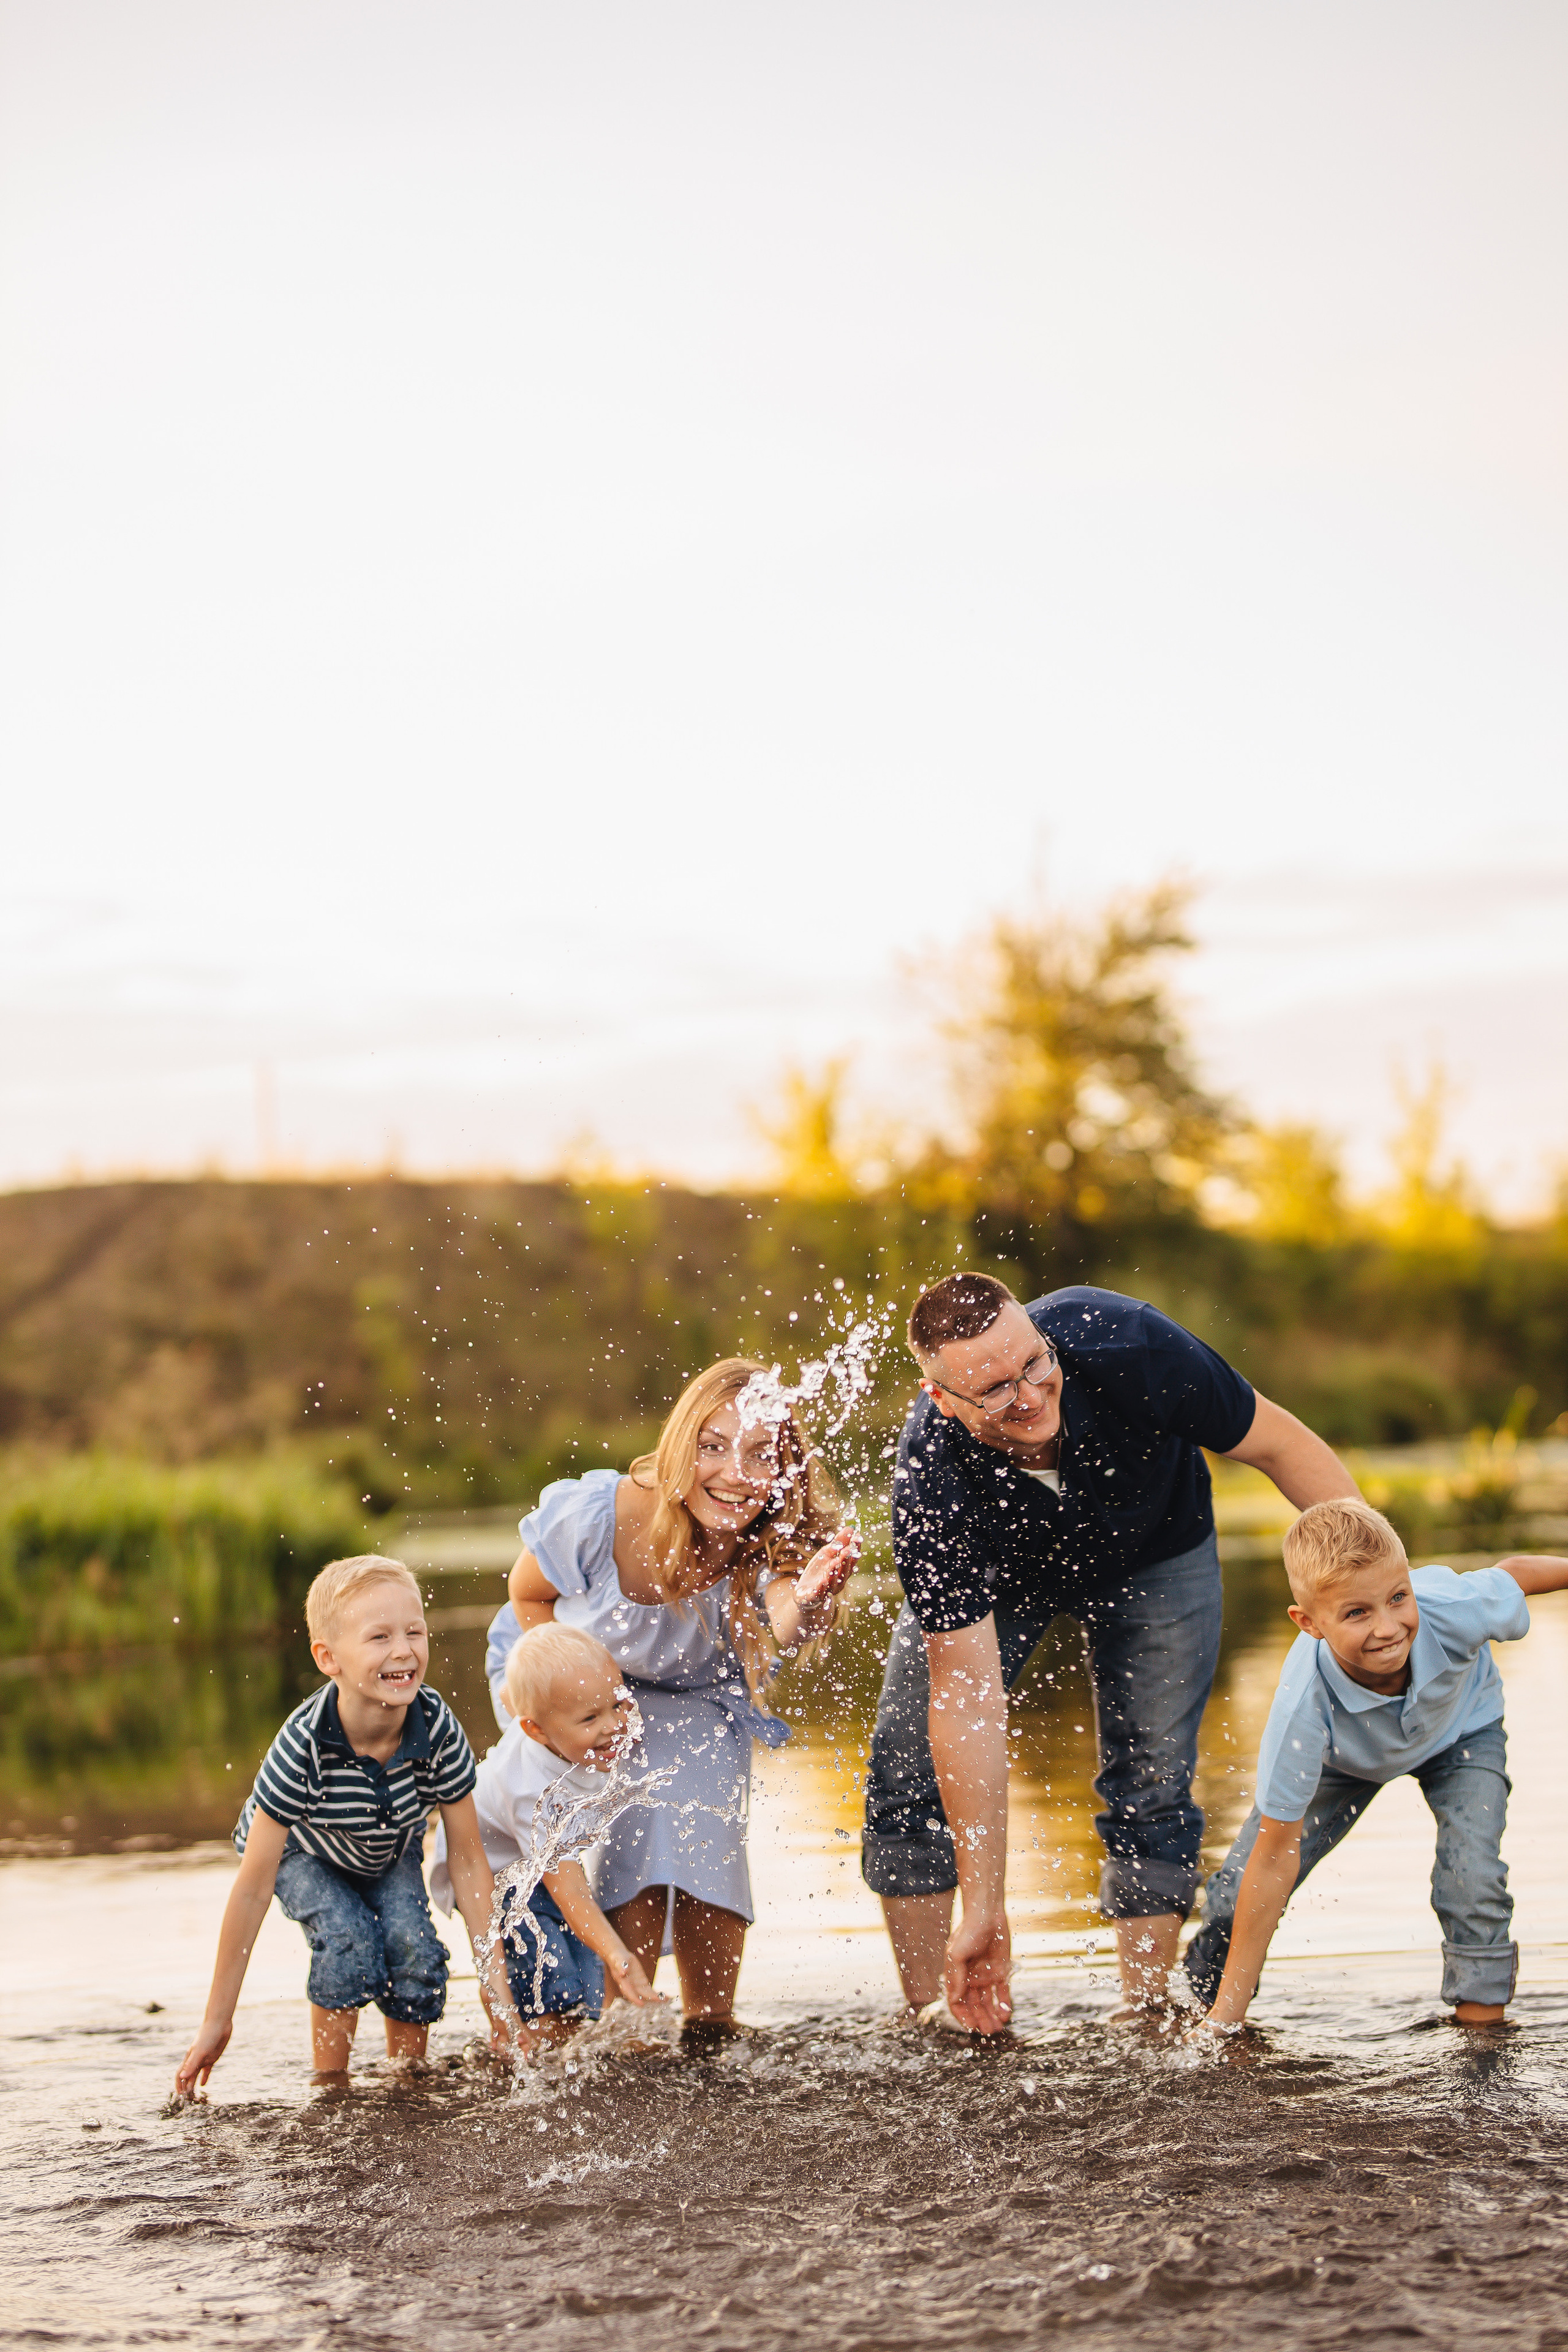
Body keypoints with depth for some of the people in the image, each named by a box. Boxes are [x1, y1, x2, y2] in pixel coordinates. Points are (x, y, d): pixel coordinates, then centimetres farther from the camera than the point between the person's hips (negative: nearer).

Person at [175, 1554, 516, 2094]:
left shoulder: (439, 1730, -32)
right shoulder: (303, 1747, -40)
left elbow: (468, 1860, -18)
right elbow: (252, 1890, -32)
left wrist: (495, 1983, -18)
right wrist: (217, 2021, -27)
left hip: (389, 1853, 3)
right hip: (301, 1851, -3)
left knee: (414, 1946, -20)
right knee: (348, 1938, -27)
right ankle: (331, 2088, -7)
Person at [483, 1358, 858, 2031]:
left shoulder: (774, 1544, -31)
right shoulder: (595, 1514, -33)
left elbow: (787, 1630, -55)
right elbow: (529, 1594, -11)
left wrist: (807, 1601, -78)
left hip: (698, 1698, 2)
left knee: (709, 1841, -14)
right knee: (630, 1832, -19)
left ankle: (711, 2022, 6)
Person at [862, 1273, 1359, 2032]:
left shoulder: (1126, 1345, -41)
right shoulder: (930, 1489, -40)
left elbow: (1278, 1443, -23)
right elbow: (965, 1695, -36)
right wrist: (983, 1911, -35)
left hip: (1155, 1551, 1)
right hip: (985, 1566, 0)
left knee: (1153, 1792, -8)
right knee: (908, 1774, -8)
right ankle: (923, 2019, 6)